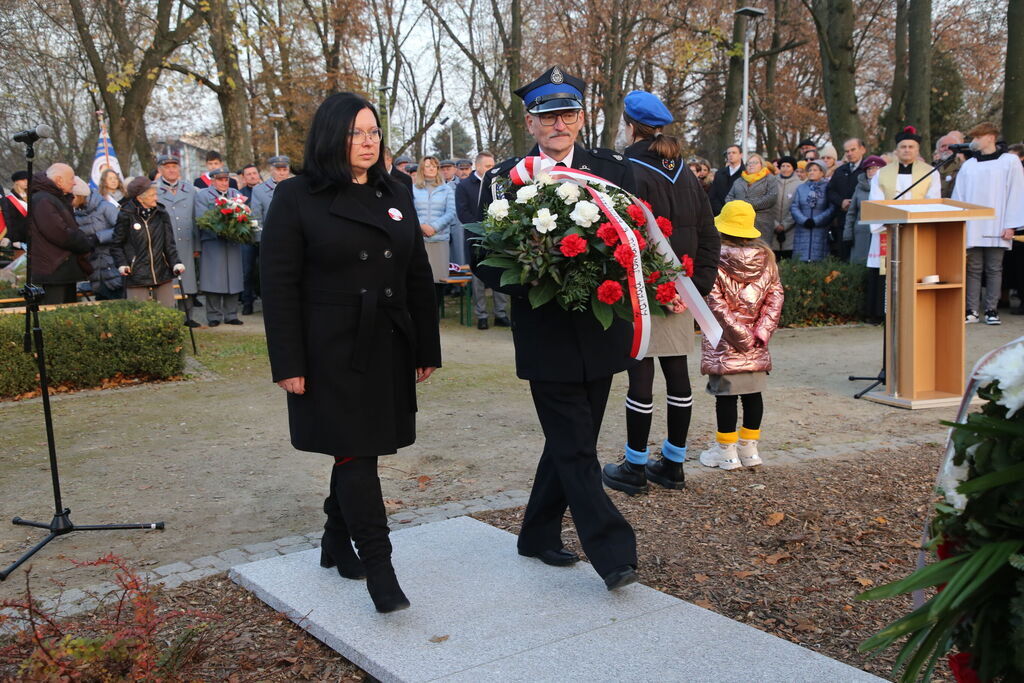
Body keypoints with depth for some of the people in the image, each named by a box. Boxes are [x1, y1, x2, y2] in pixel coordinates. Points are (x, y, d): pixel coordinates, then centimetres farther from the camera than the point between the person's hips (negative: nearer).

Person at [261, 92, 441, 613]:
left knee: (359, 452, 12)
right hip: (331, 352, -5)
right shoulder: (296, 198, -4)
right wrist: (287, 363, -13)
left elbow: (418, 277, 13)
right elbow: (279, 285, -7)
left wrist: (427, 349, 9)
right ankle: (379, 570, -1)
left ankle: (336, 543, 30)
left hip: (387, 350, 5)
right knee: (356, 456, -6)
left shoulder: (394, 197, 12)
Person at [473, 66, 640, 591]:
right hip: (547, 336, -4)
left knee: (571, 442, 14)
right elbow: (485, 260, -2)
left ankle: (539, 534, 32)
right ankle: (612, 553, 2)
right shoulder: (504, 179, -1)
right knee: (575, 449, -3)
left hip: (600, 331, 4)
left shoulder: (613, 170, 6)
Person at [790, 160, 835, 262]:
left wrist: (816, 221, -13)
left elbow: (832, 208, -7)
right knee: (801, 261, -3)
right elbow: (794, 207, 6)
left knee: (818, 260, -7)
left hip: (820, 231, -3)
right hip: (802, 230, 3)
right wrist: (804, 220, -10)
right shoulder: (801, 188, 15)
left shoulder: (827, 188, 3)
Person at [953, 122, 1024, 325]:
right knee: (973, 269, 1)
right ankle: (972, 310, 4)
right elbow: (959, 196, 11)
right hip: (972, 228, 2)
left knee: (994, 270, 1)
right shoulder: (968, 165, 13)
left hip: (997, 228, -2)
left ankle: (991, 310, 7)